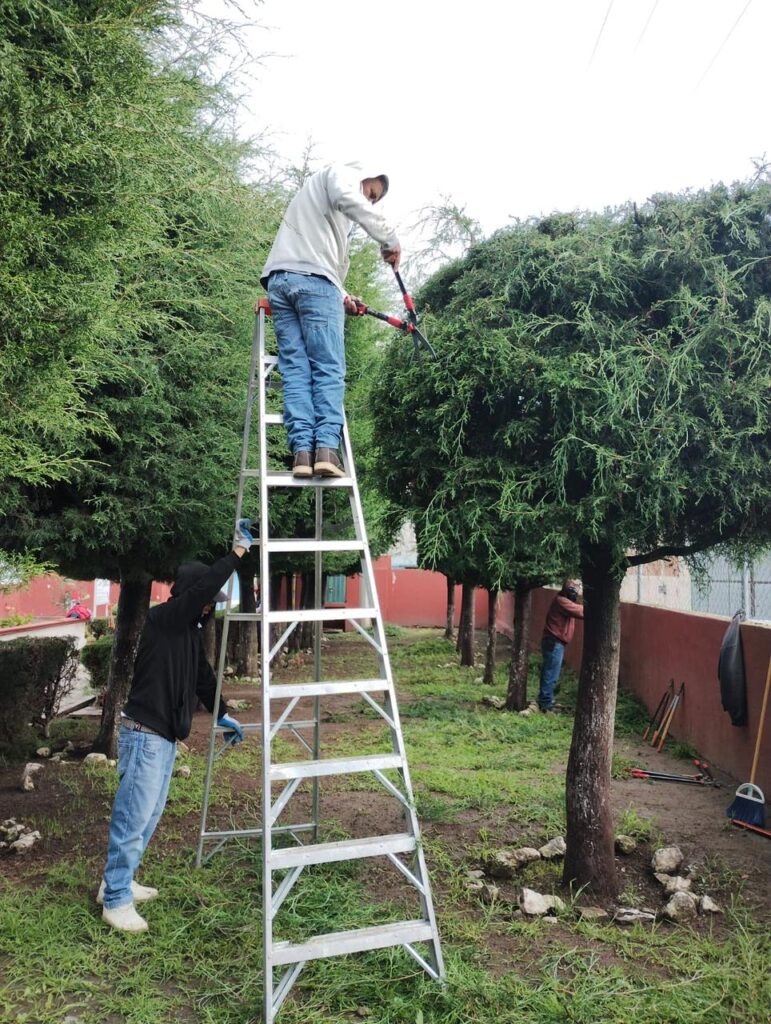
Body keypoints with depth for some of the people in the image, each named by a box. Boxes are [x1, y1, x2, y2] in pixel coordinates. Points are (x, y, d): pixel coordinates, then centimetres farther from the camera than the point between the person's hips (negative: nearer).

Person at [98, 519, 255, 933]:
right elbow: (203, 587, -28)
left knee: (149, 815, 15)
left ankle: (118, 882, 29)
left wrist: (222, 715, 24)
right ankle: (115, 900, 7)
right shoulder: (162, 618, -13)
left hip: (166, 736, 9)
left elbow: (202, 676, 23)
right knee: (133, 816, -4)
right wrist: (238, 550, -23)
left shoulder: (190, 631, 14)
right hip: (144, 733, -9)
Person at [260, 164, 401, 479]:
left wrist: (341, 295, 23)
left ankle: (302, 450, -14)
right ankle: (326, 448, -20)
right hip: (314, 279, -7)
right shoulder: (342, 173, 14)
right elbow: (347, 198, -12)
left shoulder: (316, 194, 38)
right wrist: (389, 238, -9)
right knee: (330, 369, -9)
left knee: (295, 368, -3)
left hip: (279, 279, 7)